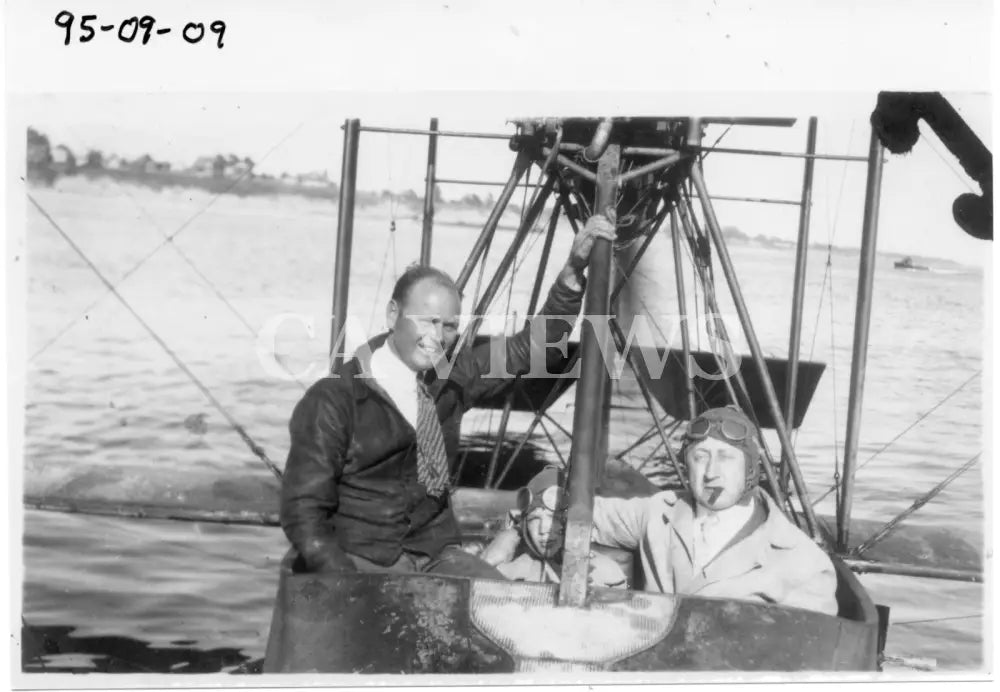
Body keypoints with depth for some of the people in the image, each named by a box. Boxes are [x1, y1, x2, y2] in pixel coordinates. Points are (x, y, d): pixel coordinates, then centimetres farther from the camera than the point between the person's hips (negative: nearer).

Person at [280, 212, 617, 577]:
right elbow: (304, 513, -9)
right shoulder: (334, 400, -9)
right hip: (361, 561, -5)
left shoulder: (453, 375, 5)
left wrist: (574, 270, -3)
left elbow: (534, 346, 9)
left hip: (435, 555, 5)